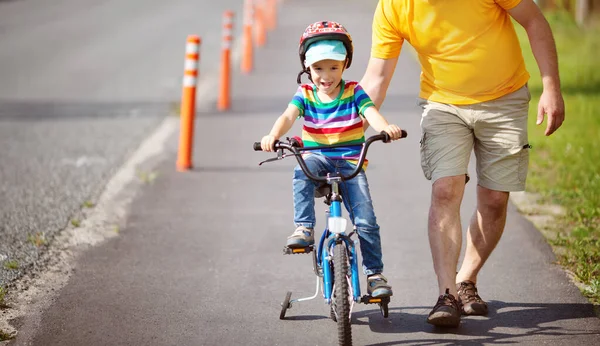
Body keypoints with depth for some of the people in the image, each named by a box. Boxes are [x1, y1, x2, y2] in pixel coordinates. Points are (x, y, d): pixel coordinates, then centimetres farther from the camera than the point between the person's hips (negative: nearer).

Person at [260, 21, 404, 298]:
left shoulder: (354, 92, 2)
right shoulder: (305, 95, 5)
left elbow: (371, 113, -15)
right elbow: (288, 116, -11)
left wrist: (386, 128, -38)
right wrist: (273, 136, -33)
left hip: (350, 161, -1)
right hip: (317, 157, 1)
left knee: (365, 219, -13)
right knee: (303, 170, -36)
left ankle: (374, 273, 0)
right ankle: (304, 228, -31)